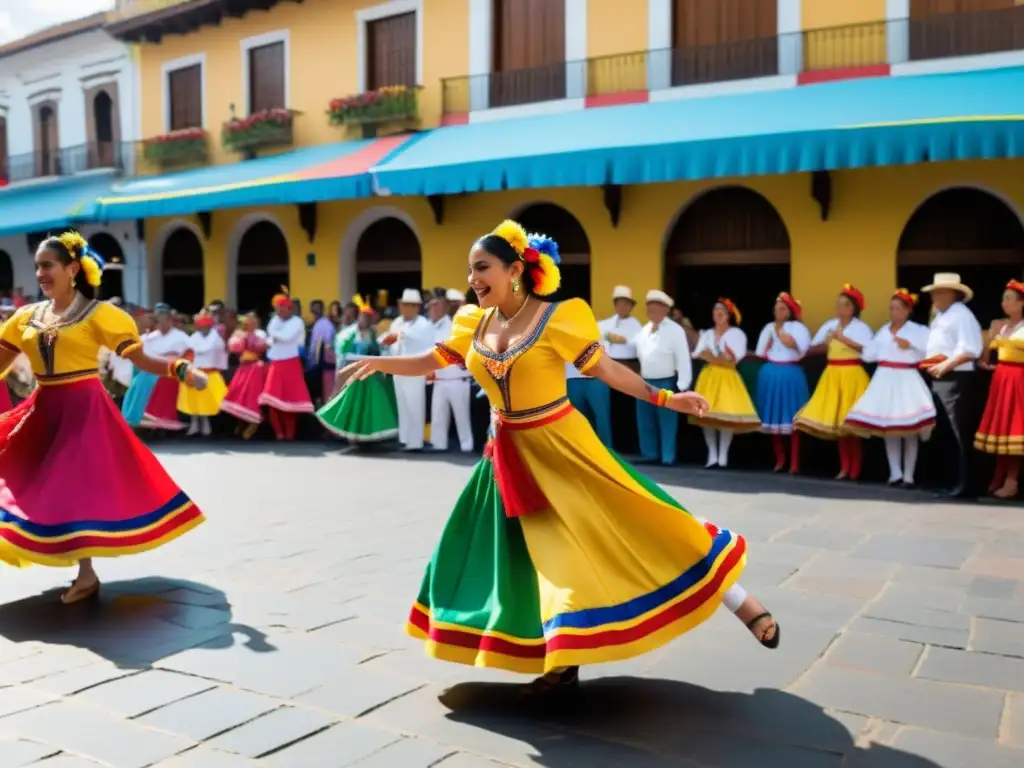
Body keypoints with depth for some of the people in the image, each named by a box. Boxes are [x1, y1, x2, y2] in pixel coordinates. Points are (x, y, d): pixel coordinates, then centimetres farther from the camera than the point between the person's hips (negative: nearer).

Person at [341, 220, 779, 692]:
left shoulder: (558, 318, -14)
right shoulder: (474, 324, 2)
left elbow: (606, 370, -10)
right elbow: (430, 362, 10)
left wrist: (664, 398, -14)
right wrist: (378, 363, -1)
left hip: (562, 446, -5)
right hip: (513, 454, 6)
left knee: (631, 526, -4)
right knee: (544, 553, 10)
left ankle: (743, 604, 10)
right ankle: (563, 660, 25)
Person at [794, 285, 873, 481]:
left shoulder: (861, 327, -5)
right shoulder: (829, 325, 9)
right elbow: (811, 349, 7)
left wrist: (843, 338, -21)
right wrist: (825, 343, -12)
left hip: (852, 375, -5)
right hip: (833, 375, 5)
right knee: (836, 420, 6)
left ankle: (855, 469, 5)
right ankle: (844, 467, 15)